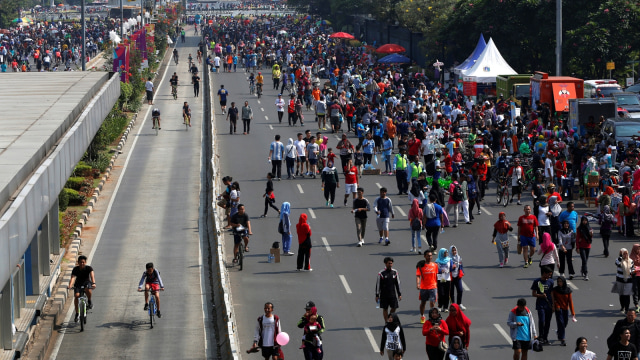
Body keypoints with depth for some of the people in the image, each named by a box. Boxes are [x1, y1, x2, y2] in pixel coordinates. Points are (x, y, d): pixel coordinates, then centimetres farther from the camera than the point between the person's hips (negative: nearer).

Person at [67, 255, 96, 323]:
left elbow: (92, 275, -31)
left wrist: (93, 283, -51)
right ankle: (77, 313, -10)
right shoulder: (75, 269, -12)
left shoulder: (88, 268, -14)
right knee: (76, 296, -23)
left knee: (88, 290, -37)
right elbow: (73, 277, -26)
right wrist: (70, 285, -45)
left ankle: (89, 302, -8)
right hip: (78, 284, 2)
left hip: (86, 282, -2)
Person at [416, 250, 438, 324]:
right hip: (423, 287, -1)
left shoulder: (435, 265, 4)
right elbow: (418, 276, -12)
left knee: (432, 303, -9)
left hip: (433, 287, 1)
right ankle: (422, 317, 33)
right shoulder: (421, 265, -5)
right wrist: (417, 284, -29)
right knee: (423, 303, 14)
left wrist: (437, 286, 17)